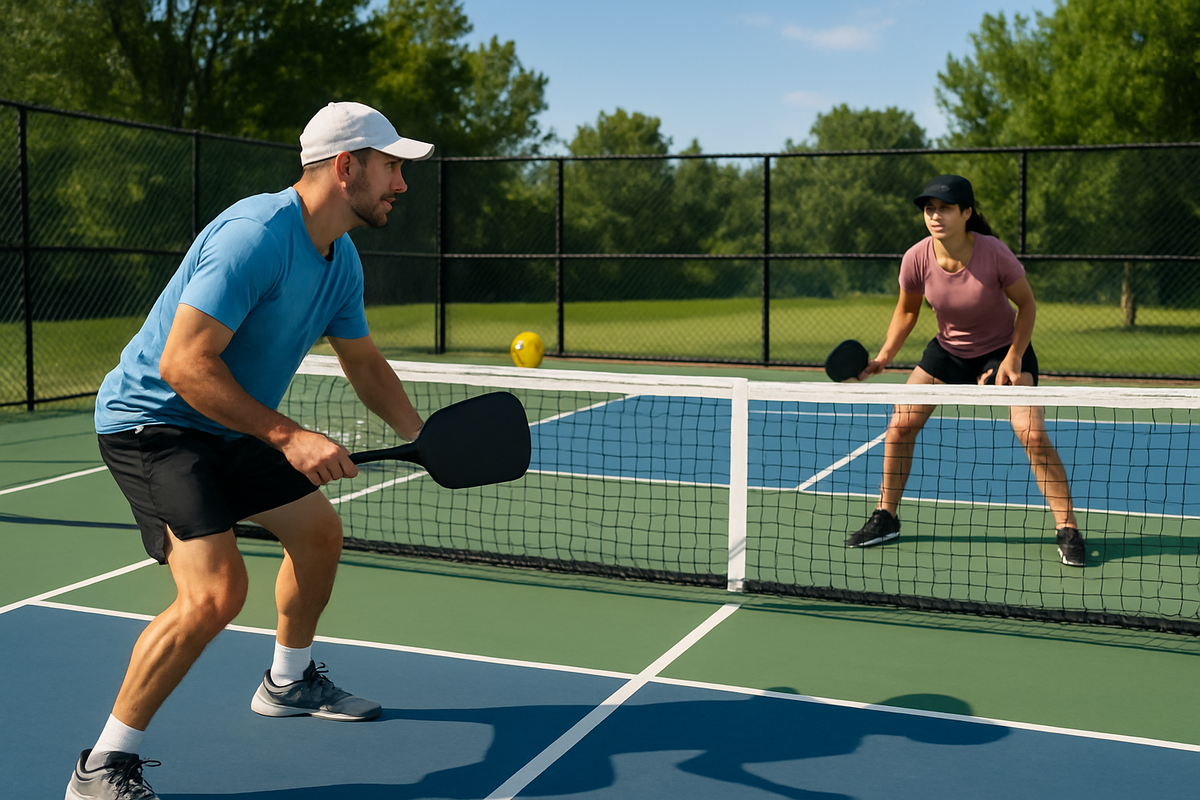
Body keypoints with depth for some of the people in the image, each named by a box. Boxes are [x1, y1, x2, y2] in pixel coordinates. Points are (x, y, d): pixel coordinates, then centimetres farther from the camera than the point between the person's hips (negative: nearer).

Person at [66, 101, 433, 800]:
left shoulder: (342, 260, 4)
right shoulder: (255, 236, -27)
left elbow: (365, 363, 17)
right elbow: (184, 364, -31)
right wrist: (287, 436, -32)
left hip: (232, 429, 10)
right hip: (152, 421, -10)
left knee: (320, 530, 19)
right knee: (216, 591, -23)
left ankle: (289, 682, 42)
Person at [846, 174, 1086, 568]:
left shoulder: (994, 253, -28)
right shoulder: (916, 259, -19)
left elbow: (1027, 303, -13)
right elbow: (907, 309, 1)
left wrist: (1013, 358, -21)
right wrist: (885, 355, -9)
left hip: (1004, 348, -3)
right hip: (947, 350, 4)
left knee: (1032, 433, -20)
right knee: (899, 425, -3)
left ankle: (1067, 529, -5)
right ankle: (886, 518, 16)